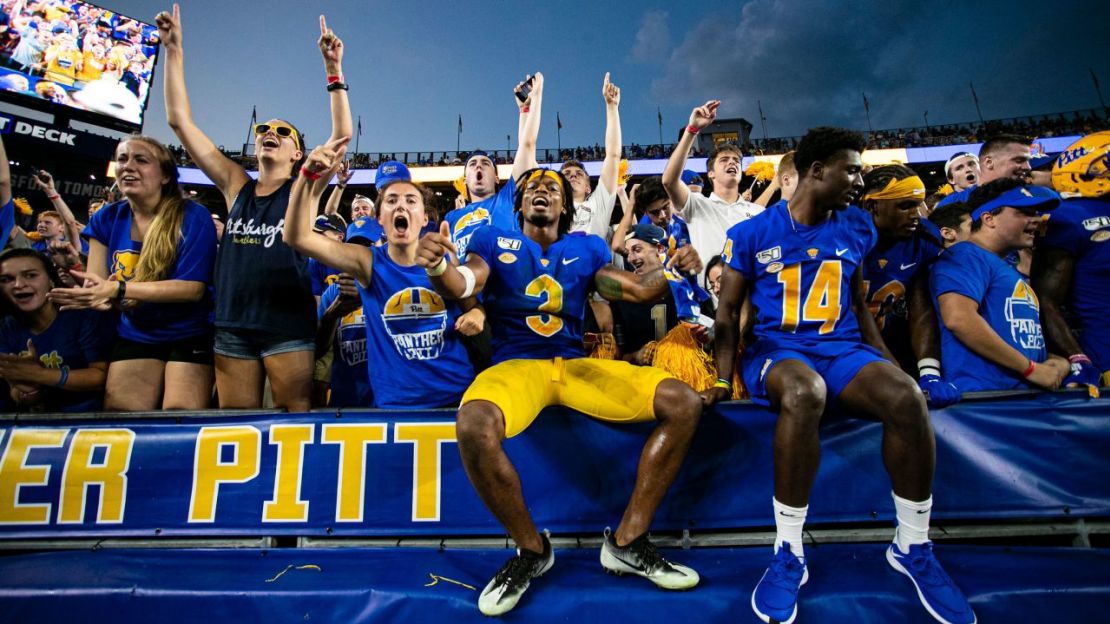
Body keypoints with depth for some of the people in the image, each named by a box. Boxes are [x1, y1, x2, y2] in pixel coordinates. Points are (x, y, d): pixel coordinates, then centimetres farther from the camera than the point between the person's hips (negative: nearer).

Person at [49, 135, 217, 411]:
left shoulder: (192, 216, -14)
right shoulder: (106, 219, 3)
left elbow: (193, 287, -21)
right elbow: (95, 282, 1)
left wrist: (117, 290, -28)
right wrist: (93, 296, -25)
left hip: (190, 336, -5)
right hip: (134, 335, 5)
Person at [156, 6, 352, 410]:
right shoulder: (237, 187, 10)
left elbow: (343, 134, -10)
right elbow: (180, 120, 11)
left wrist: (334, 69, -16)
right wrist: (173, 50, 7)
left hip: (288, 327, -4)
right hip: (232, 328, 4)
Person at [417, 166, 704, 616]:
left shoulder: (586, 247, 15)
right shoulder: (494, 240, 7)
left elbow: (636, 290, 13)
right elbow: (461, 287, -10)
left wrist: (673, 268, -8)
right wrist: (438, 266, -34)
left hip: (576, 365, 4)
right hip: (514, 366, -3)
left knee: (683, 403, -13)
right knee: (474, 425, -38)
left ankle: (627, 543, -5)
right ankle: (531, 549, -11)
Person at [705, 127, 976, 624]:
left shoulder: (858, 227, 11)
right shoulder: (751, 234, -1)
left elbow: (858, 303, 19)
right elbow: (728, 310, 1)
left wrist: (886, 362, 10)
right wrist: (724, 379, -9)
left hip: (844, 348, 4)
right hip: (778, 349, -3)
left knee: (906, 396, -29)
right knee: (804, 393, -40)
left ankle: (912, 547, -4)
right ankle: (788, 554, -23)